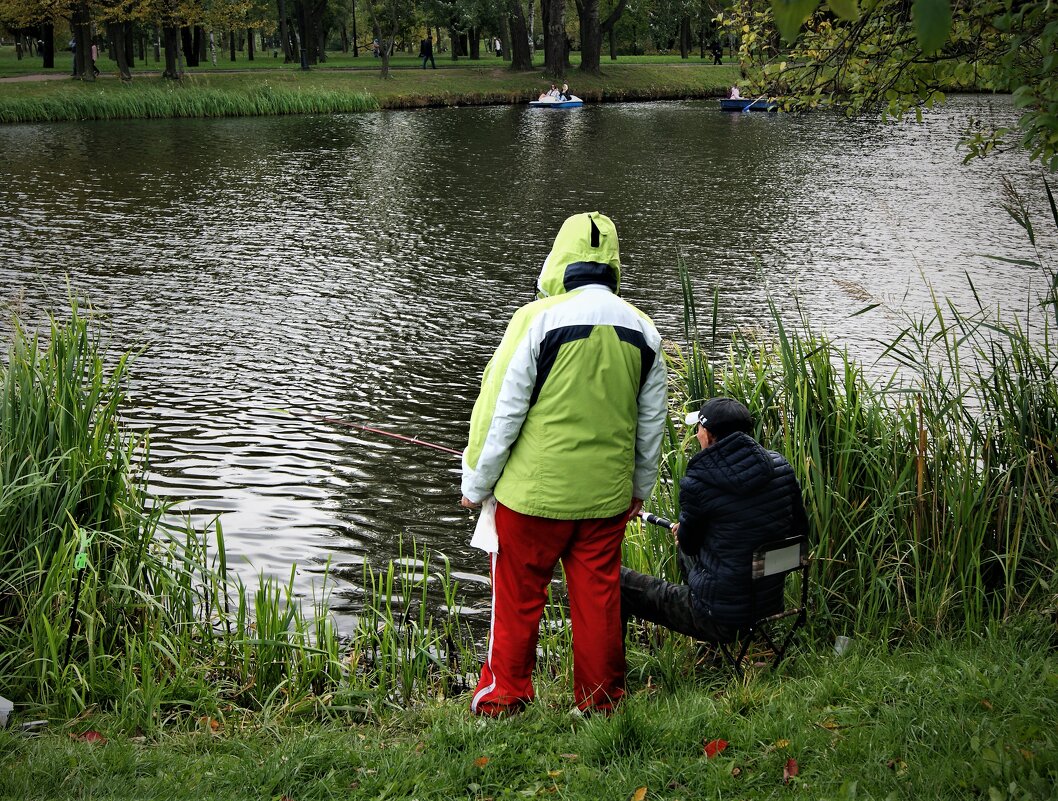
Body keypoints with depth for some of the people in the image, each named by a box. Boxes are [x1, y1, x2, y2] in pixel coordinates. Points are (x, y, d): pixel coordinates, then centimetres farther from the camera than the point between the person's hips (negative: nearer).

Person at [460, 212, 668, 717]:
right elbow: (651, 423, 14)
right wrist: (640, 488, 26)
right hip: (608, 496, 4)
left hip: (535, 491, -4)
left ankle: (503, 694, 19)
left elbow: (500, 409, -10)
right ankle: (601, 698, 23)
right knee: (599, 592, 14)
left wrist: (476, 484, 0)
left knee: (518, 594, 9)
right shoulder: (643, 330, 5)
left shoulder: (539, 318, -12)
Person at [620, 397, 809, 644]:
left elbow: (689, 544, -1)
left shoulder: (696, 483, -18)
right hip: (771, 603, 7)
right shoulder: (781, 467, -2)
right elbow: (800, 530, 11)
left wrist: (681, 533, 25)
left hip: (719, 620, -7)